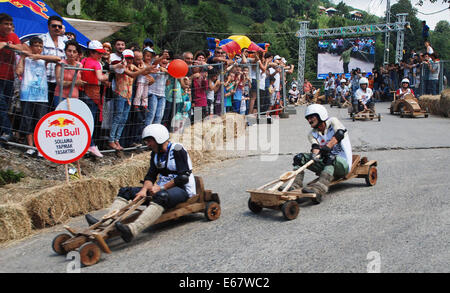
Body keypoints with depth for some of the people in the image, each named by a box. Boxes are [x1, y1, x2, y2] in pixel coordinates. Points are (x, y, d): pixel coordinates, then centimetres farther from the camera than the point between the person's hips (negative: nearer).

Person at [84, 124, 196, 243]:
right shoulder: (155, 153, 12)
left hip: (183, 190, -8)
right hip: (162, 189, 9)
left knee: (161, 196, -42)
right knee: (126, 191, -3)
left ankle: (132, 230, -61)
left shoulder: (177, 150, -11)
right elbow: (150, 175, 7)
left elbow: (184, 177, -19)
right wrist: (144, 189, -13)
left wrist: (161, 187, -20)